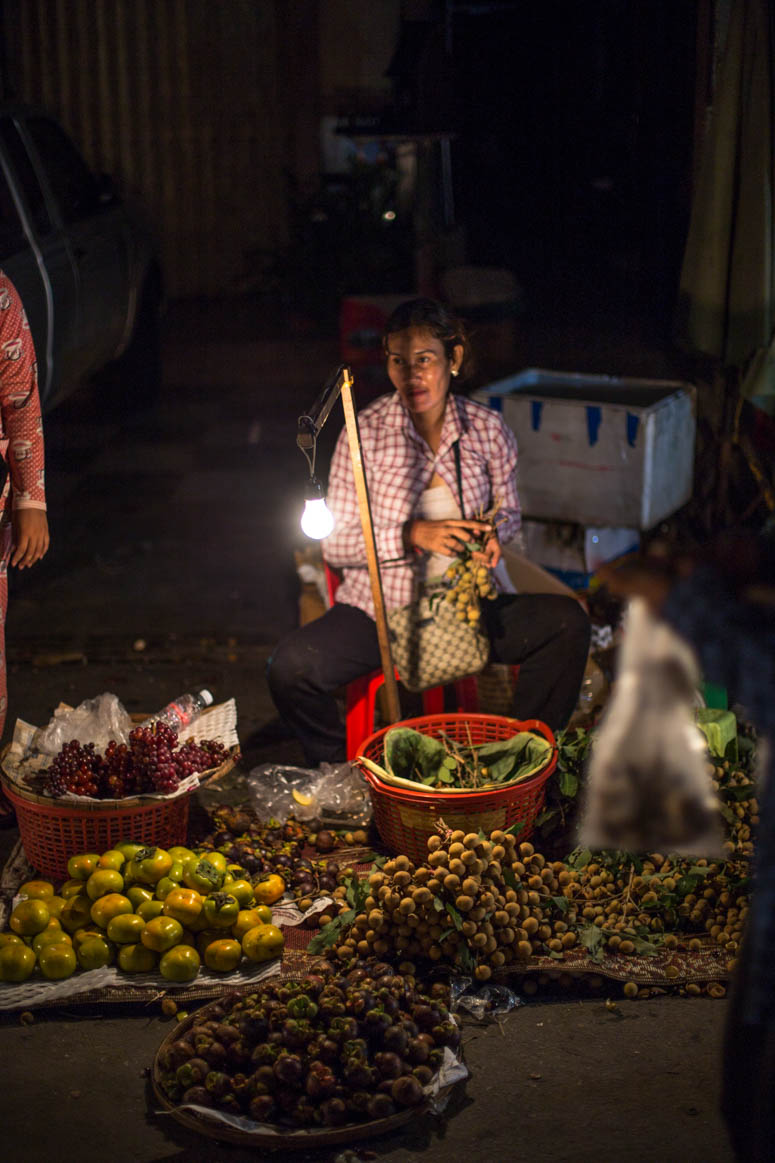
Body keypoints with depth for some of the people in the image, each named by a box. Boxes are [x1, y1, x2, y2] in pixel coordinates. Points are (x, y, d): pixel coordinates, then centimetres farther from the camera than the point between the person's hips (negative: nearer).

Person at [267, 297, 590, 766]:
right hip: (379, 609, -2)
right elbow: (335, 543, -7)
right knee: (291, 666, -28)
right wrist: (414, 534, -22)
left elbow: (510, 512, 16)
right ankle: (339, 773, 3)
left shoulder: (487, 429, 1)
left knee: (569, 621, -21)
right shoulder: (366, 433, -7)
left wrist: (492, 534, -9)